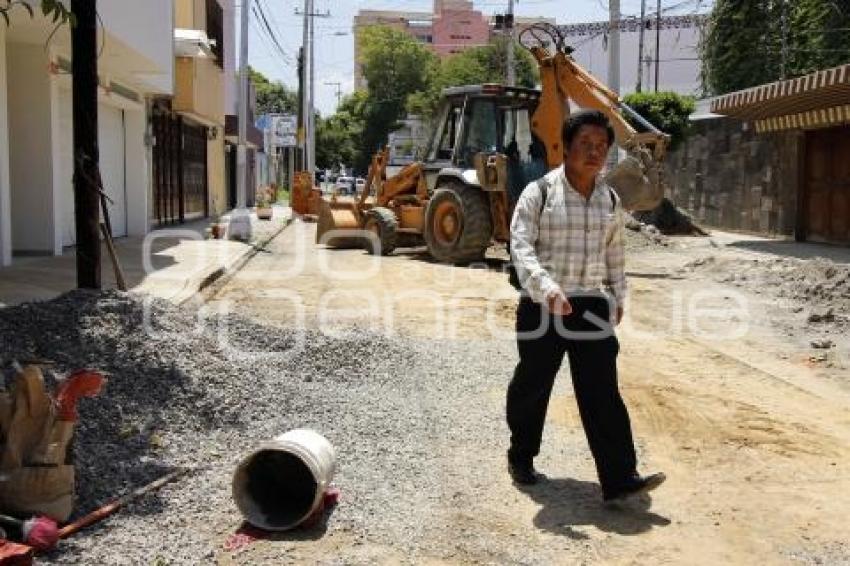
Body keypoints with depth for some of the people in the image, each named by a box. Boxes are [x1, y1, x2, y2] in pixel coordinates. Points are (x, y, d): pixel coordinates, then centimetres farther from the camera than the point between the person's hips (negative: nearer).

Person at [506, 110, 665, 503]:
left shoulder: (610, 200, 8)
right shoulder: (539, 192, -9)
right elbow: (521, 246, -18)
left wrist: (618, 297, 20)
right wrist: (547, 287, -33)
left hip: (590, 306, 4)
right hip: (542, 306, -3)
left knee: (602, 392, -2)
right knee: (532, 386, 12)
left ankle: (619, 478, 1)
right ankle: (521, 457, 34)